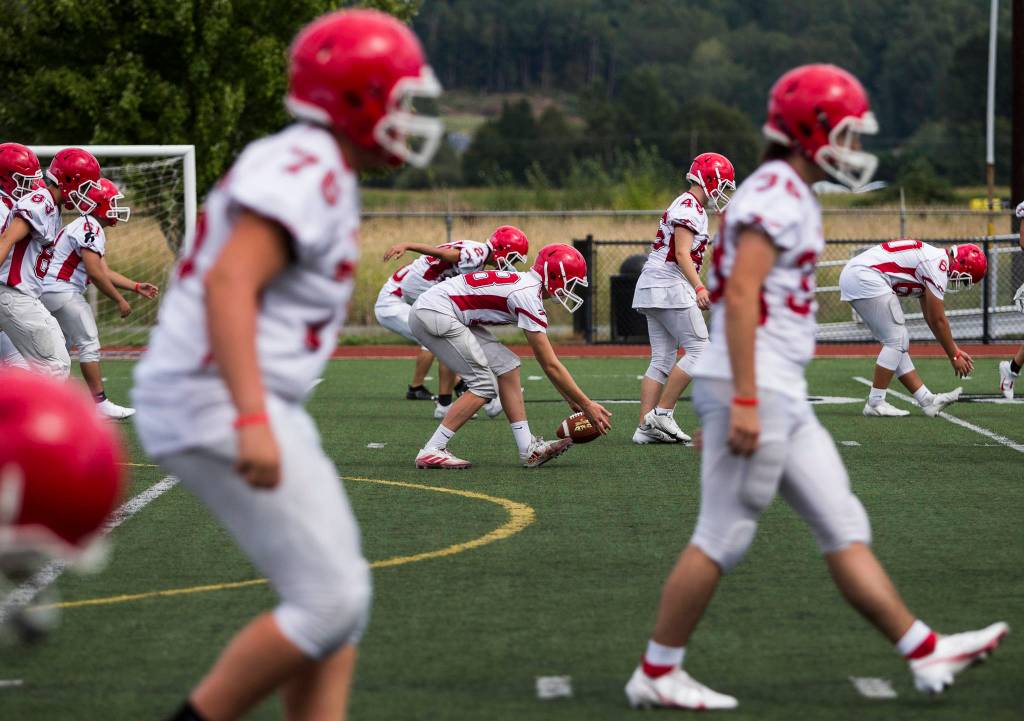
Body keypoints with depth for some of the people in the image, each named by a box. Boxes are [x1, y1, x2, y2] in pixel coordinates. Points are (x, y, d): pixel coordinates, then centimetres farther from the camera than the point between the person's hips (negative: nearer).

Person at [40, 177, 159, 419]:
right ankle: (100, 403, -8)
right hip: (63, 291, -11)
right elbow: (95, 273, -20)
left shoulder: (87, 227, 19)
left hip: (49, 291, 11)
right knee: (89, 344, -7)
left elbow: (104, 272, 19)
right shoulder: (90, 228, -14)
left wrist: (136, 287, 16)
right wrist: (119, 300, -12)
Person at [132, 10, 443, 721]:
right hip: (219, 407, -11)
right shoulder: (306, 170, -14)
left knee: (340, 597, 10)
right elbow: (228, 284, -26)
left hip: (237, 404, 11)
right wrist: (253, 420, -33)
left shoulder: (315, 172, 17)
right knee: (331, 603, -11)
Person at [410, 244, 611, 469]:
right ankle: (431, 452, -7)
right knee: (483, 385, -9)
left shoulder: (524, 284, 12)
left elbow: (548, 363, 20)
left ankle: (528, 449, 5)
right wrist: (587, 405, -8)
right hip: (434, 314, -10)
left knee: (507, 366, 7)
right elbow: (550, 365, -14)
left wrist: (571, 399, 21)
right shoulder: (528, 296, -17)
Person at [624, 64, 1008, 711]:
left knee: (844, 527, 8)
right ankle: (656, 675, 5)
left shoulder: (793, 198, 19)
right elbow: (740, 297, -21)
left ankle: (926, 654, 9)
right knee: (723, 539, -3)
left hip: (782, 397, 10)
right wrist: (745, 402, -24)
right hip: (756, 391, -10)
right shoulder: (775, 195, -13)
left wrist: (720, 409, 22)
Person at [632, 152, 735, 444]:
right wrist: (699, 288, -30)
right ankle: (662, 413, -9)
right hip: (669, 286, -10)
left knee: (662, 360, 7)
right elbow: (682, 255, -20)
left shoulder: (685, 206, 21)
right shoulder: (690, 207, -11)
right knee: (699, 350, -8)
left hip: (652, 288, 10)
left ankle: (645, 426, 3)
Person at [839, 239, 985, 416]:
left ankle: (927, 400, 13)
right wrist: (954, 356, 4)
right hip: (865, 277, -10)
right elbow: (938, 321, -7)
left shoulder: (928, 261, 19)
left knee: (897, 342, 11)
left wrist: (956, 351, 29)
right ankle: (875, 402, -1)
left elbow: (931, 319, 27)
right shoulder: (939, 264, -10)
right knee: (896, 340, -5)